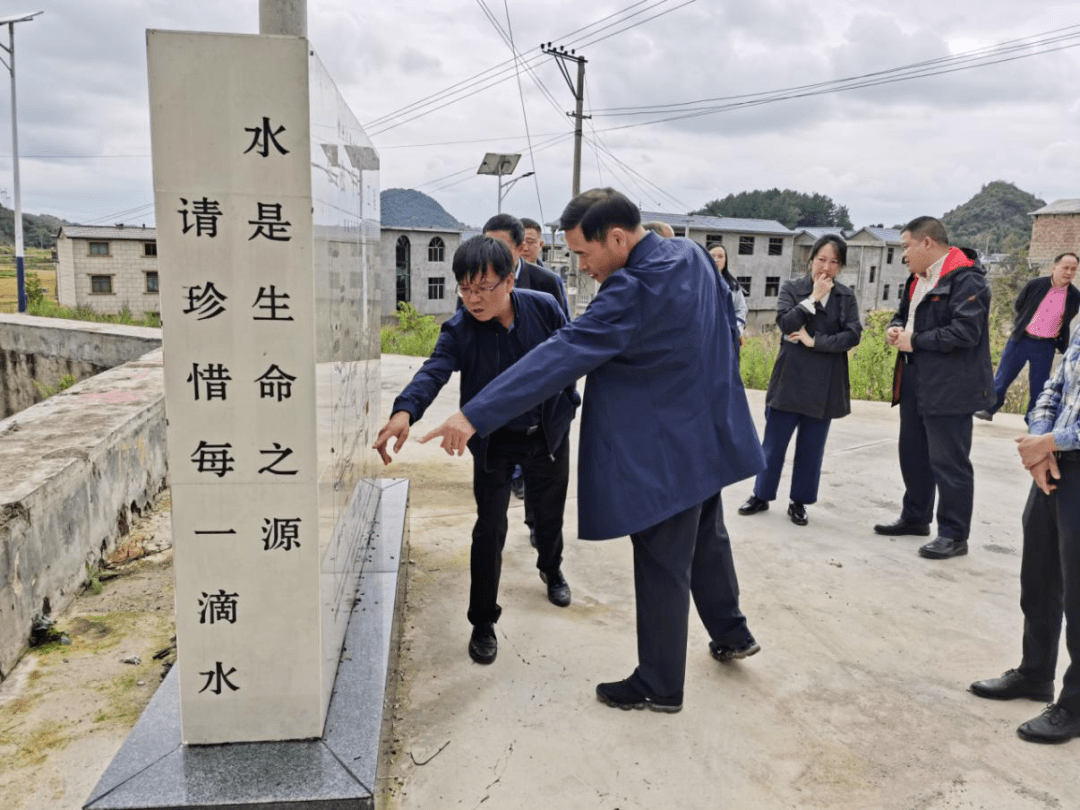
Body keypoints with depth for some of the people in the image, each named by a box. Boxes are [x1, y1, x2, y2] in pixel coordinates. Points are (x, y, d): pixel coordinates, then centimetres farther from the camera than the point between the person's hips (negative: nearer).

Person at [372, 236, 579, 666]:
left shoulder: (543, 307, -16)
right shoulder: (459, 329, -20)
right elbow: (434, 371, -36)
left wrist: (569, 402, 4)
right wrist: (404, 411, -55)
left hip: (548, 434, 2)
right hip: (494, 442, -2)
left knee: (550, 514, 21)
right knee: (489, 531, -2)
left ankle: (551, 569, 54)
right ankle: (483, 622, 15)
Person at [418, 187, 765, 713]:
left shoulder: (634, 291, -28)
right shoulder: (692, 255, 0)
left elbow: (559, 356, -34)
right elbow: (726, 321, 16)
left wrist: (475, 416, -35)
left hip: (667, 455, -9)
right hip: (707, 435, 10)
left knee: (661, 571, 5)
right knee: (707, 541, 27)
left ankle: (659, 686, 22)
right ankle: (731, 634, 46)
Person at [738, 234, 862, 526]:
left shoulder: (847, 296, 4)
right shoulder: (792, 288, 0)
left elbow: (853, 335, -8)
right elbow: (785, 323, -15)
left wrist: (813, 342, -14)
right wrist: (813, 297, -15)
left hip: (825, 385, 1)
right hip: (791, 379, -1)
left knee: (811, 447, 9)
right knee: (773, 443, 6)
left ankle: (799, 501, 21)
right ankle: (761, 496, 20)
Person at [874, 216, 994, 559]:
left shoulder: (966, 279, -16)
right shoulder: (919, 278, 14)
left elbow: (965, 332, -24)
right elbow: (904, 314, 26)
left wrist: (915, 341, -16)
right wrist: (895, 328, 2)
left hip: (949, 387, -9)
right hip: (916, 383, 10)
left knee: (948, 462, -2)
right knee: (913, 454, 17)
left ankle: (954, 535, 9)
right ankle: (915, 518, 31)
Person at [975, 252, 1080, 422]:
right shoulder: (1035, 285, -5)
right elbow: (1018, 306, 10)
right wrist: (1027, 323, 11)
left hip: (1045, 347, 1)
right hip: (1021, 340, -1)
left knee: (1038, 387, 6)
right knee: (1002, 378, 3)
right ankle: (989, 409, 16)